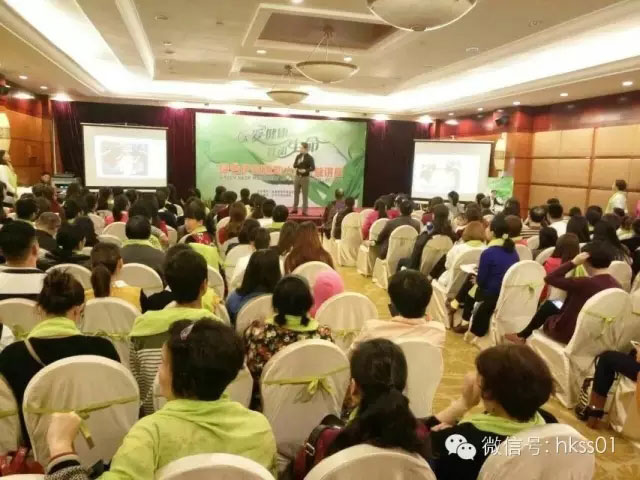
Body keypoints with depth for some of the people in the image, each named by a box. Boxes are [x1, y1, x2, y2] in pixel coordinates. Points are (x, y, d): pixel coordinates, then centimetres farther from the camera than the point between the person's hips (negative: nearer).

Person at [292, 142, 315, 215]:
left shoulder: (309, 158, -7)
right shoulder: (298, 156, 8)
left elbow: (313, 168, -11)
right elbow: (294, 165, 6)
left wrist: (305, 170, -23)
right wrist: (298, 164, -15)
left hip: (305, 178, -5)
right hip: (297, 177, 5)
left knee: (305, 194, -1)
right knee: (296, 193, 8)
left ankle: (305, 210, 3)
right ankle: (295, 209, 16)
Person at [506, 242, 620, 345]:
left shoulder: (585, 283, -28)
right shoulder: (616, 285, -7)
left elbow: (550, 278, -22)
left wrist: (574, 262, -22)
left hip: (568, 333, -6)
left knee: (548, 305, 20)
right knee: (555, 305, 24)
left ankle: (523, 336, 36)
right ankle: (525, 334, 34)